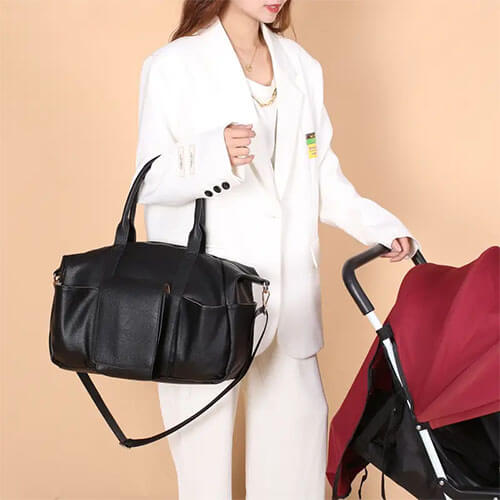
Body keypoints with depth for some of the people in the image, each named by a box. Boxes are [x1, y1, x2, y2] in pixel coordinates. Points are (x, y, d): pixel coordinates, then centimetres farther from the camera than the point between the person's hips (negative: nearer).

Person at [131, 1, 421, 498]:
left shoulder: (302, 66, 11)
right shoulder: (172, 66, -4)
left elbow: (321, 173, 14)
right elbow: (149, 182, -8)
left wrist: (379, 226, 0)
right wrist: (214, 156, -27)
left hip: (289, 289, 5)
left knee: (300, 418, 10)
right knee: (205, 434, 2)